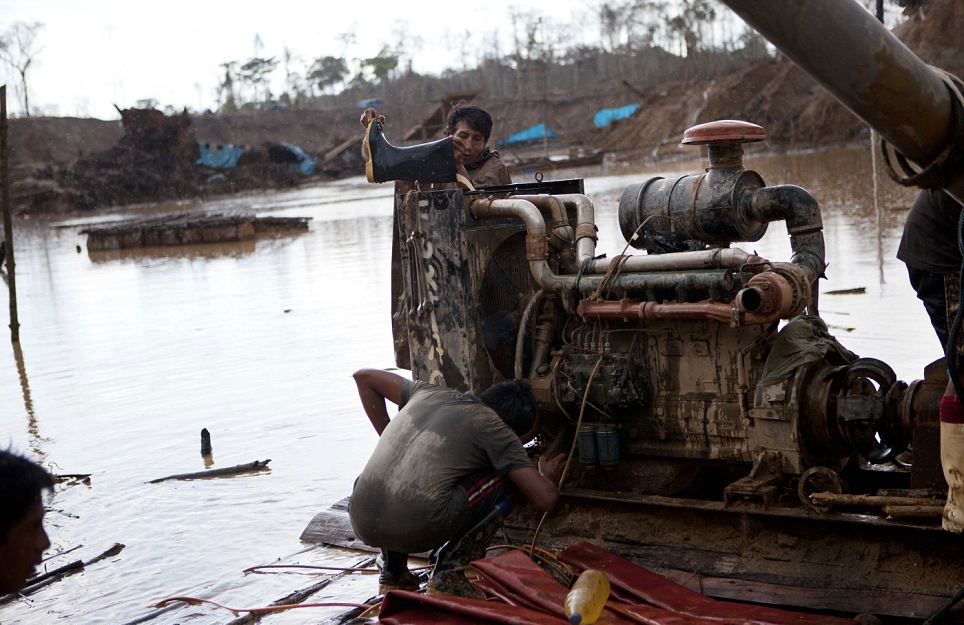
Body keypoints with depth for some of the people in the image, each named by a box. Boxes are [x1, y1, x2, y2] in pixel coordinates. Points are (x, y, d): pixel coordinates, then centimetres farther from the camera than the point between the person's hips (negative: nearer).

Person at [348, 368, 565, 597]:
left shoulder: (431, 393, 23)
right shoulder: (495, 429, 9)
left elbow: (364, 376, 35)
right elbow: (545, 499, 6)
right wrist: (548, 478, 30)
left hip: (362, 524, 5)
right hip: (417, 530, -5)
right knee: (509, 479, 13)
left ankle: (392, 572, 26)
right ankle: (450, 575, 9)